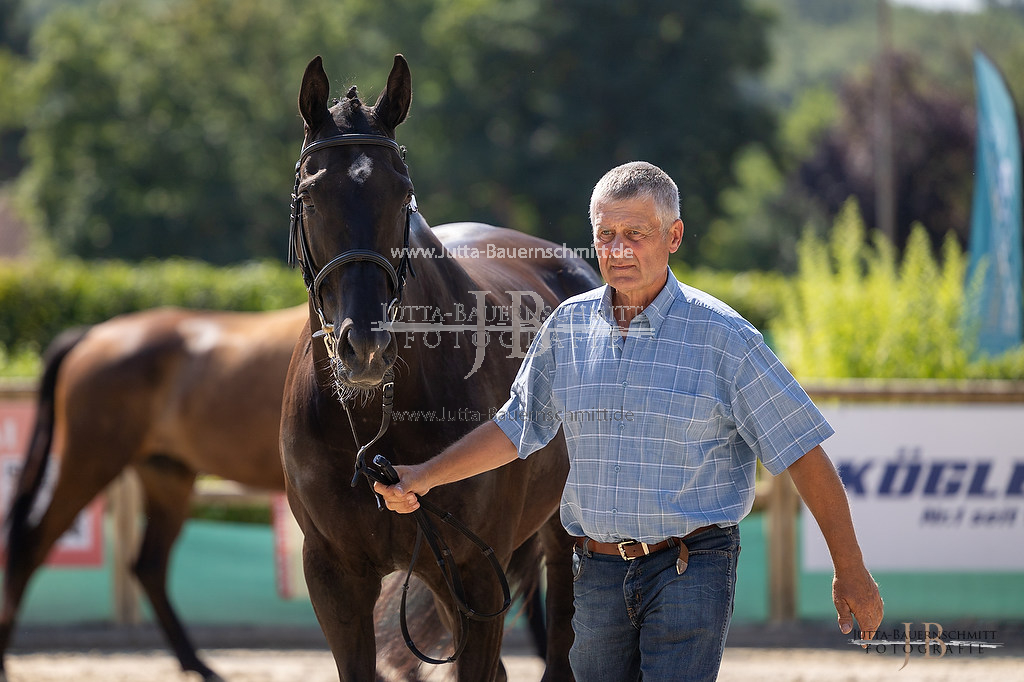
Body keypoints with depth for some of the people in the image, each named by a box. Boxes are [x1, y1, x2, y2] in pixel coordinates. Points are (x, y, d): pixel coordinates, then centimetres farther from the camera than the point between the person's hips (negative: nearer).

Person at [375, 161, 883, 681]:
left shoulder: (723, 336, -8)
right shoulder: (568, 326, 5)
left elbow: (803, 452, -5)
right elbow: (516, 428, 20)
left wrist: (850, 573, -5)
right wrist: (424, 478, 12)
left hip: (690, 574, -5)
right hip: (597, 573, 5)